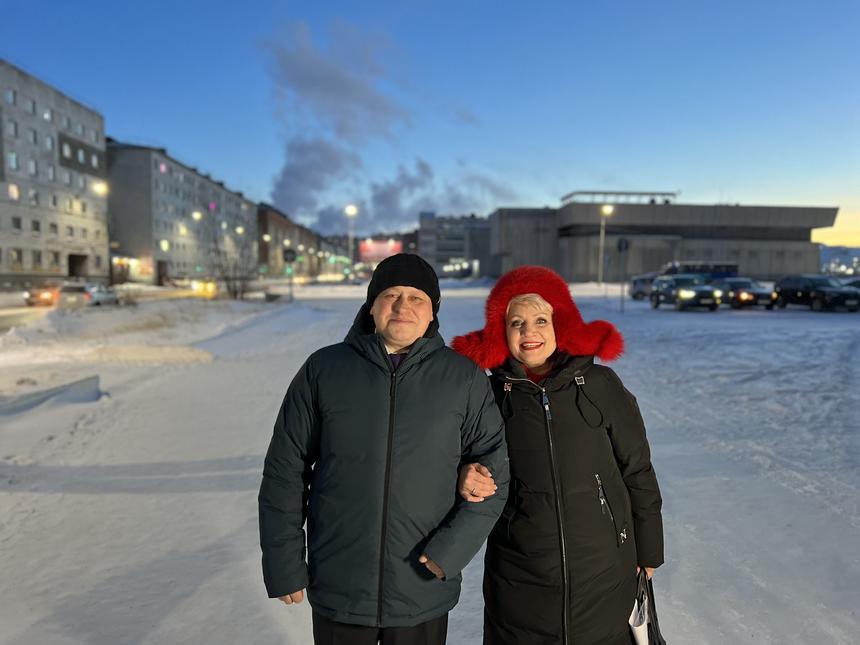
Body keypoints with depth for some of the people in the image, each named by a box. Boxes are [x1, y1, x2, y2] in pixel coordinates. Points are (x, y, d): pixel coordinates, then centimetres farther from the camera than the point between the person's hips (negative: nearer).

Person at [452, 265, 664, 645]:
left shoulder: (601, 386, -7)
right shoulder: (491, 394, -6)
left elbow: (637, 471, 2)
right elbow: (470, 465, 7)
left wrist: (648, 552, 8)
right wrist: (465, 480, -16)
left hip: (603, 574, 0)